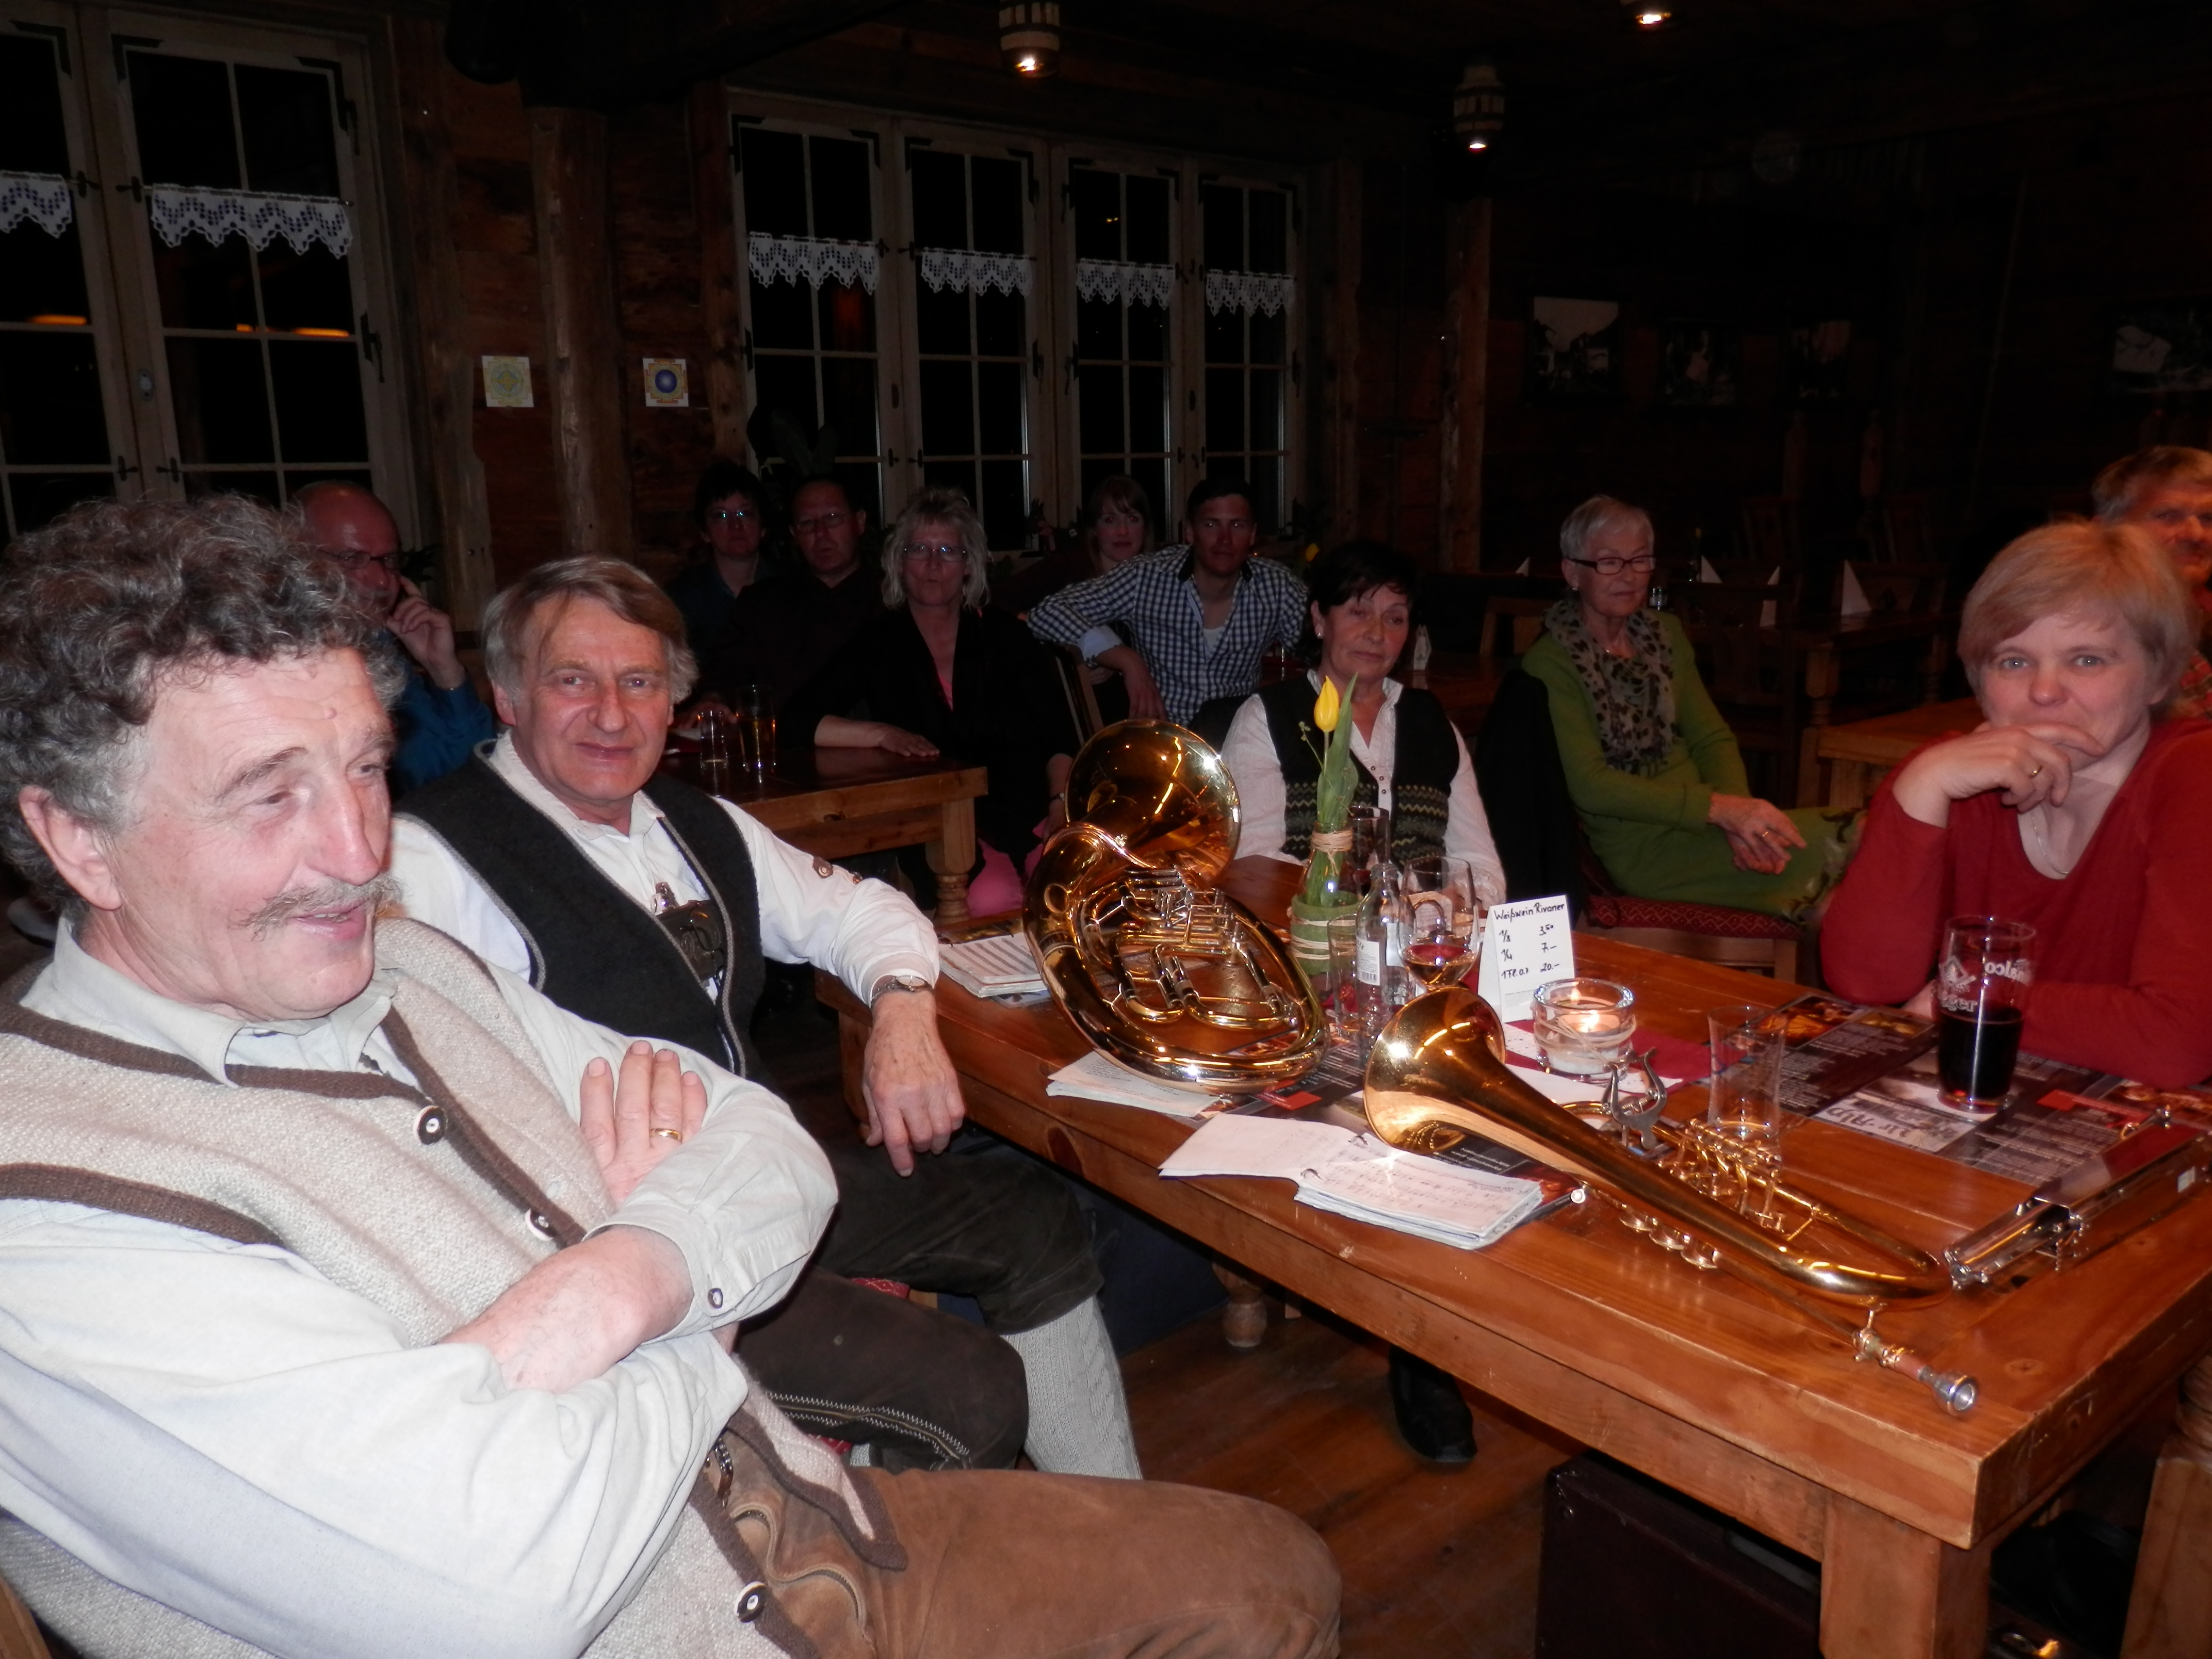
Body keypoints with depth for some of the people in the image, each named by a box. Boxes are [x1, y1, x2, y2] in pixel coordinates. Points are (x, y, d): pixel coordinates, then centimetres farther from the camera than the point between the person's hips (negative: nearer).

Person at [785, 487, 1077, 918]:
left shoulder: (1005, 635, 14)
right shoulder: (879, 645, 11)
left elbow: (1057, 735, 7)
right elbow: (795, 719, 2)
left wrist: (1062, 802, -11)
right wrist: (883, 733, -10)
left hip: (1029, 816, 2)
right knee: (991, 898, -34)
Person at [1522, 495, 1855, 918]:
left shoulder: (1664, 633, 14)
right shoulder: (1550, 665, -7)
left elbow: (1711, 737, 10)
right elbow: (1589, 784, -16)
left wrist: (1737, 812, -12)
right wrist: (1716, 807, -25)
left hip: (1701, 827, 7)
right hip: (1640, 846, -7)